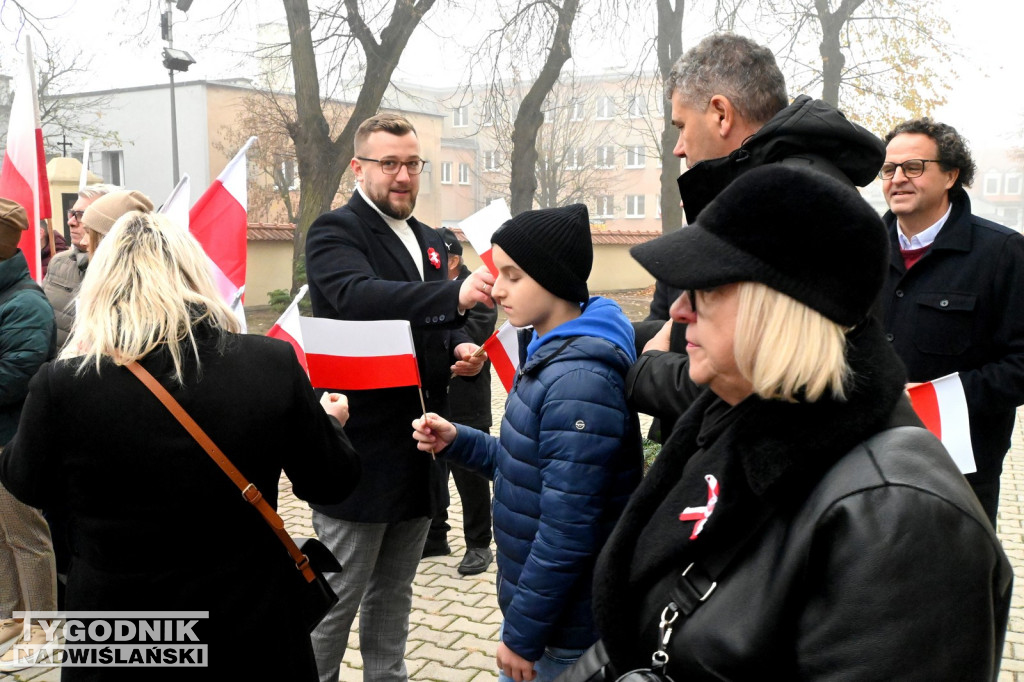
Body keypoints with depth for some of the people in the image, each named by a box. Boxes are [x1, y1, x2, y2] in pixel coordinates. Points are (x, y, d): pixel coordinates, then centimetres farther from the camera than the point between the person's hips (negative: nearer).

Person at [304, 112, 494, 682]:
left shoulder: (431, 242, 15)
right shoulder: (335, 232, -10)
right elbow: (359, 297, -30)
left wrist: (462, 349, -1)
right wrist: (456, 294, -42)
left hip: (419, 449, 8)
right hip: (360, 447, -7)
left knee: (394, 592, 20)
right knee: (337, 598, 4)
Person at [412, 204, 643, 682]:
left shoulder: (580, 382, -26)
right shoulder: (549, 354, 4)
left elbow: (568, 533, -26)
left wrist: (523, 634, -18)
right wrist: (458, 441, 0)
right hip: (535, 601, 9)